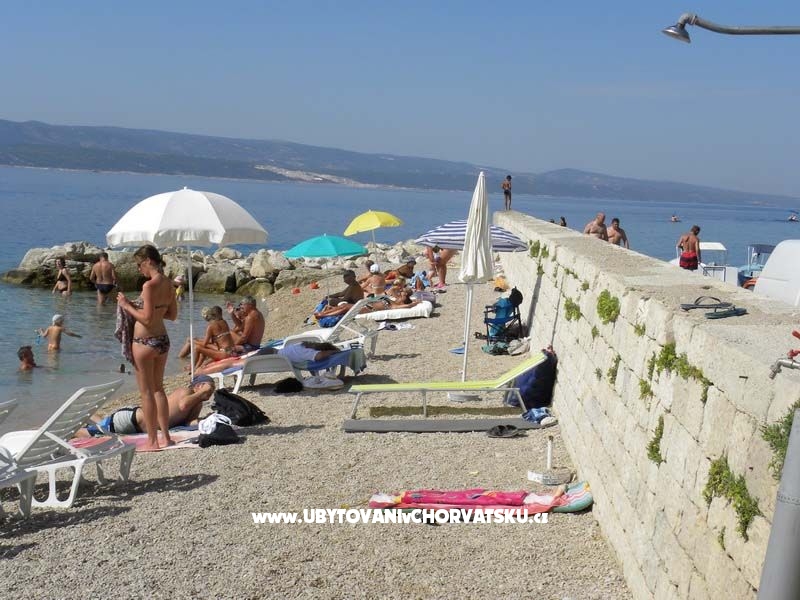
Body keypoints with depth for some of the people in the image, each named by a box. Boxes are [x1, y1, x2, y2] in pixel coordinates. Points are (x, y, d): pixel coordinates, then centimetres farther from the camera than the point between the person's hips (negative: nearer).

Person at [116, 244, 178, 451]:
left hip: (145, 342, -8)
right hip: (163, 340, 8)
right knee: (158, 389, 18)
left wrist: (127, 306, -9)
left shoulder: (150, 285, -19)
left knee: (146, 392, 3)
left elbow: (147, 319, -21)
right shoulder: (168, 284, 6)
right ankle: (166, 437, 23)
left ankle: (152, 441, 9)